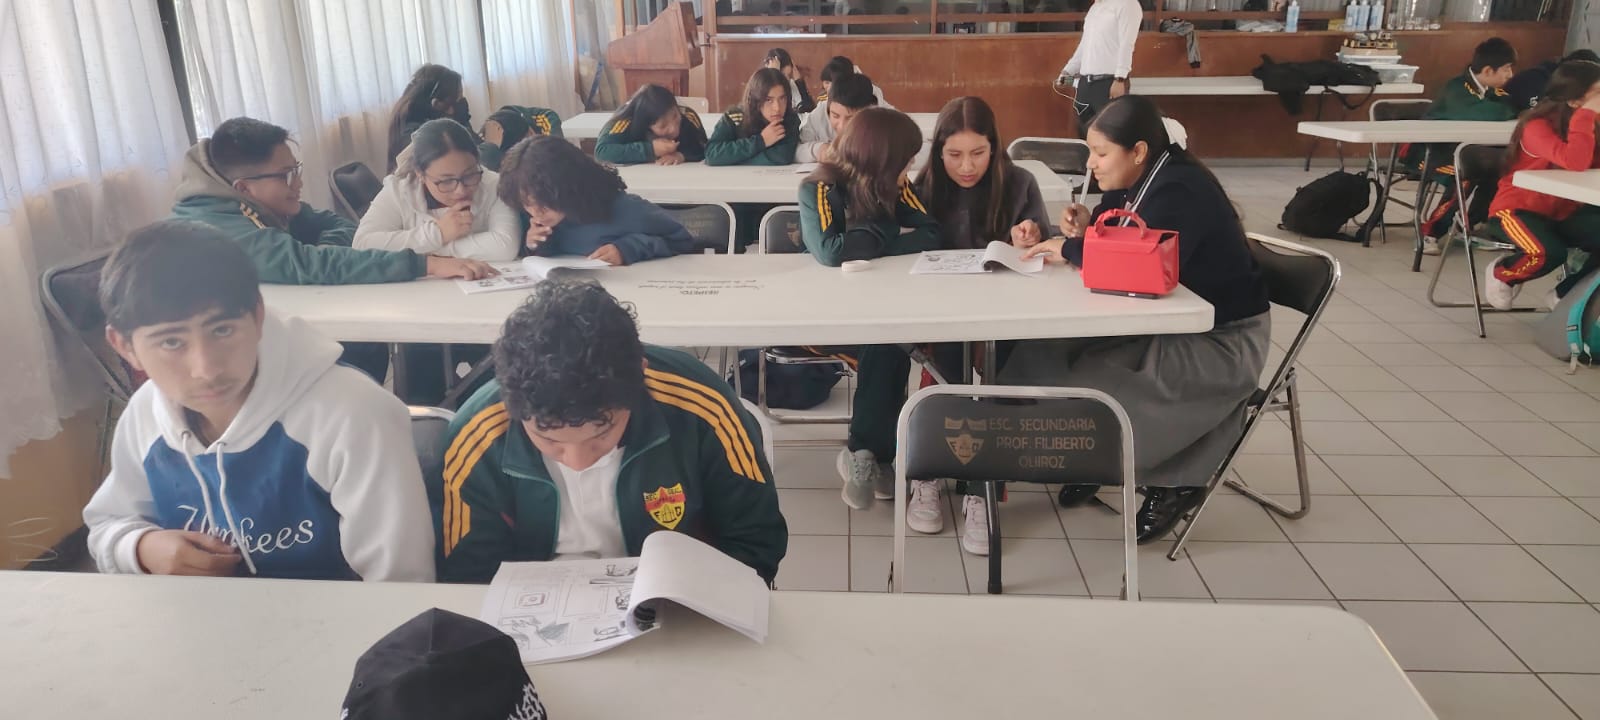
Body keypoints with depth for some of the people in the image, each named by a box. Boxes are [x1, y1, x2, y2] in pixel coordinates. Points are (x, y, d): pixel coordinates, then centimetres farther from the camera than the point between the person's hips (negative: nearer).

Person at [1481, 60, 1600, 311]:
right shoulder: (1538, 126, -19)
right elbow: (1575, 163, -34)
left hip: (1563, 211, 8)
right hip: (1518, 209, -7)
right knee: (1549, 253, -35)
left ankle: (1564, 295, 7)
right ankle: (1500, 274, 0)